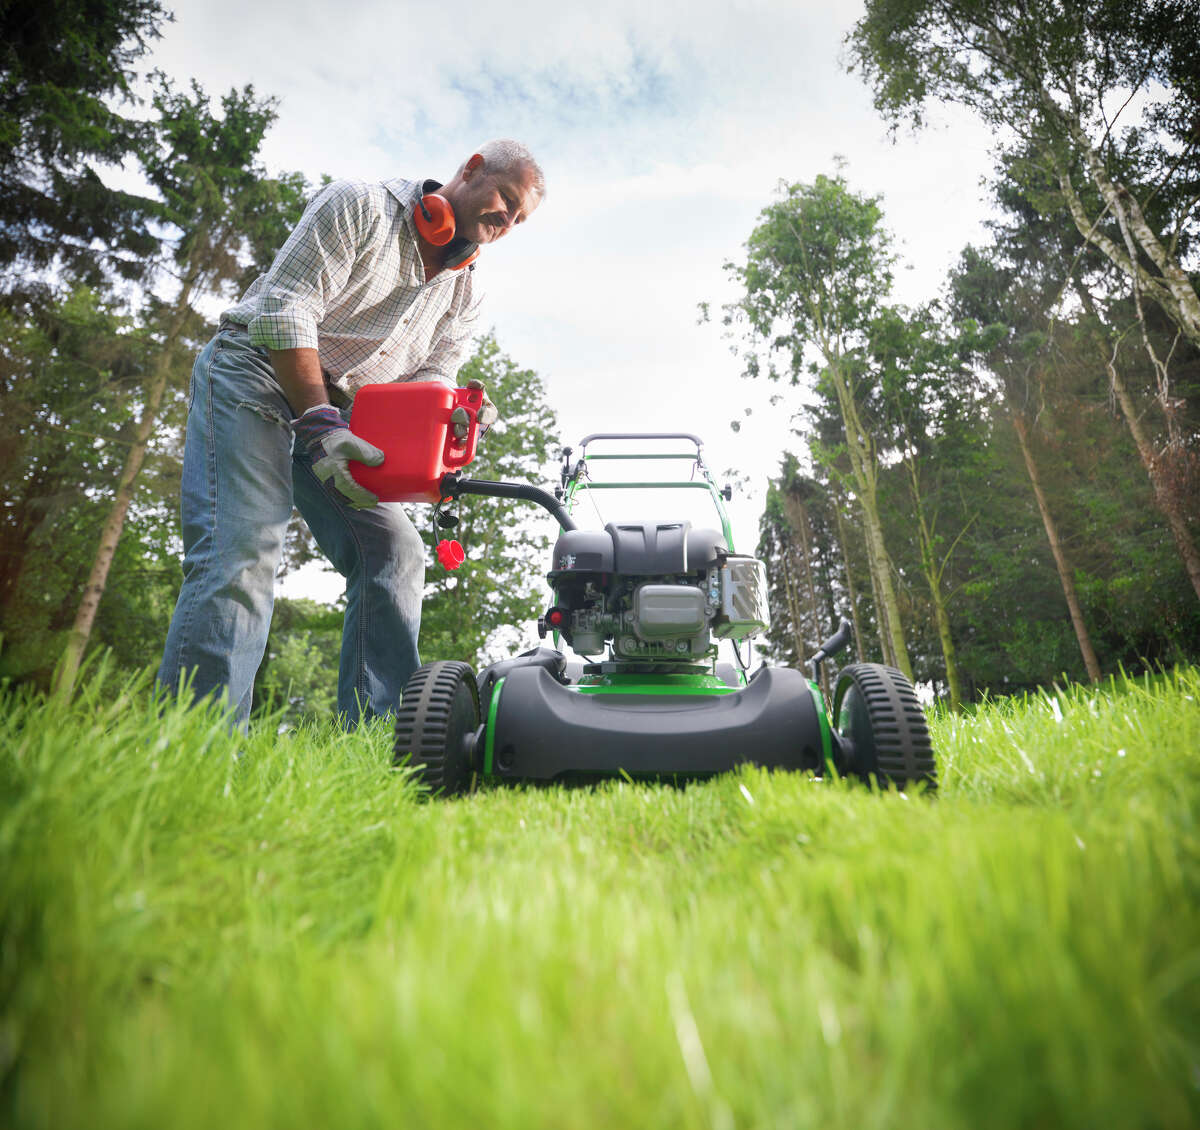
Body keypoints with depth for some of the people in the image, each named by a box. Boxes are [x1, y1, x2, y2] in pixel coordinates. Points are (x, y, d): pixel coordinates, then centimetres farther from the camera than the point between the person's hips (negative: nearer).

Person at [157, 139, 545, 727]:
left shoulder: (463, 295, 13)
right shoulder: (359, 205, -6)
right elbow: (285, 309, -15)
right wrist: (319, 424, -26)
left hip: (336, 416, 6)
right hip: (256, 372, -6)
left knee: (394, 552, -8)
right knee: (243, 550, -23)